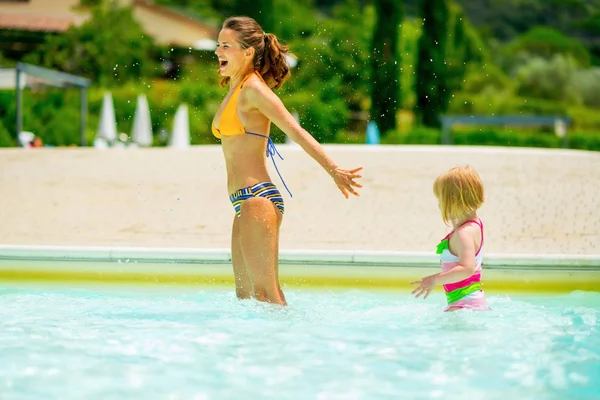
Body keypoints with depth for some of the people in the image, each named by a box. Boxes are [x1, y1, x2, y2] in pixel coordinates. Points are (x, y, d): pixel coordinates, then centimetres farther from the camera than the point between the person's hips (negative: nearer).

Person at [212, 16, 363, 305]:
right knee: (245, 292, 14)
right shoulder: (234, 90, 18)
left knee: (264, 292, -10)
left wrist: (333, 170, -24)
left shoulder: (253, 89, -10)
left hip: (257, 198, -10)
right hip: (246, 203, 10)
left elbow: (295, 131, -17)